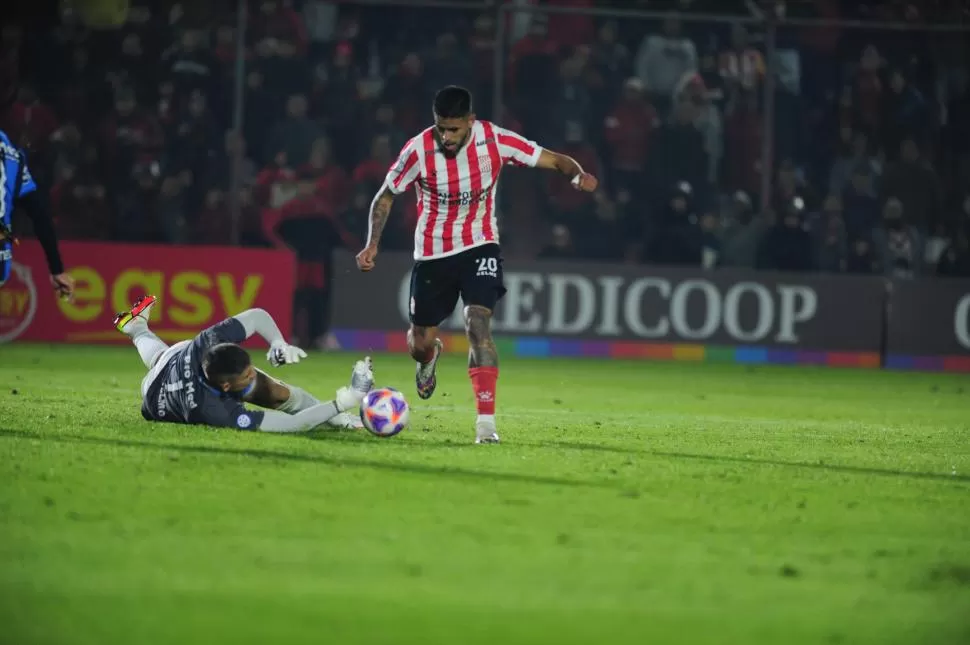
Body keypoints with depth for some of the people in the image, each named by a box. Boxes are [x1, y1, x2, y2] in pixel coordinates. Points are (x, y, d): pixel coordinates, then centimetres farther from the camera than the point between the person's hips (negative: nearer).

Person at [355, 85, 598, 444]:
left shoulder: (495, 141, -17)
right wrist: (372, 245, -15)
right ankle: (428, 358, 52)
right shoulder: (418, 151, -18)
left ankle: (486, 421, -22)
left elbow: (553, 160, -11)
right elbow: (385, 197, -3)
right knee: (420, 343, 10)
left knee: (477, 324, -22)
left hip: (479, 246, -1)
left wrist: (576, 175, -34)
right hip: (432, 252, 1)